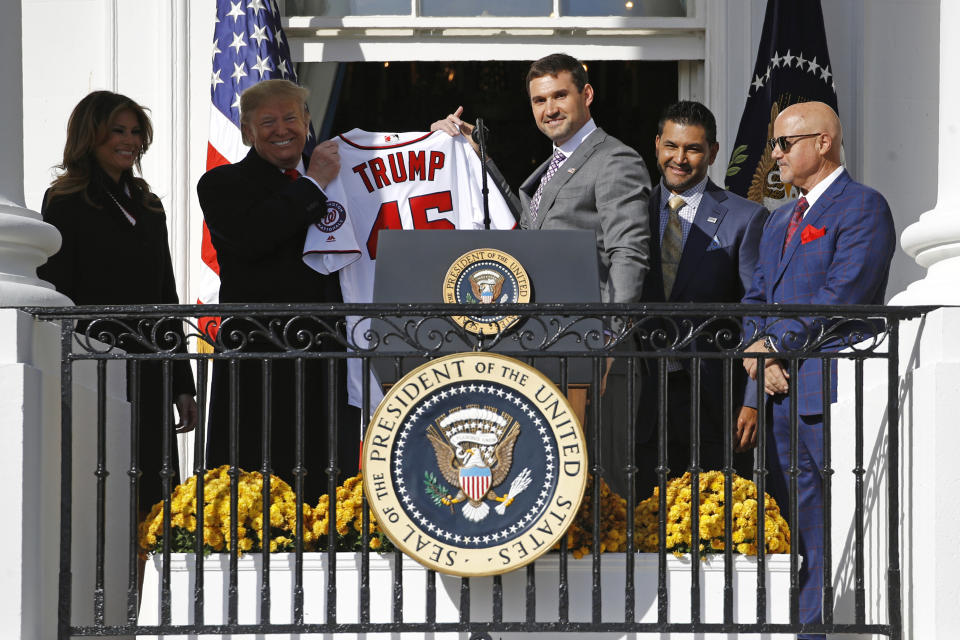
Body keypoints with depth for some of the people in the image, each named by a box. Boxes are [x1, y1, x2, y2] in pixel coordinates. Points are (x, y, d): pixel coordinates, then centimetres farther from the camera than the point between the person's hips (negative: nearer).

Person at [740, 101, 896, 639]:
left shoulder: (863, 207, -4)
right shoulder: (781, 220, 23)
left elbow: (842, 295, -14)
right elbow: (757, 296, 20)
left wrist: (774, 344, -10)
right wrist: (759, 354, 0)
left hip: (832, 392, -8)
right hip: (779, 392, 8)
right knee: (798, 527, 8)